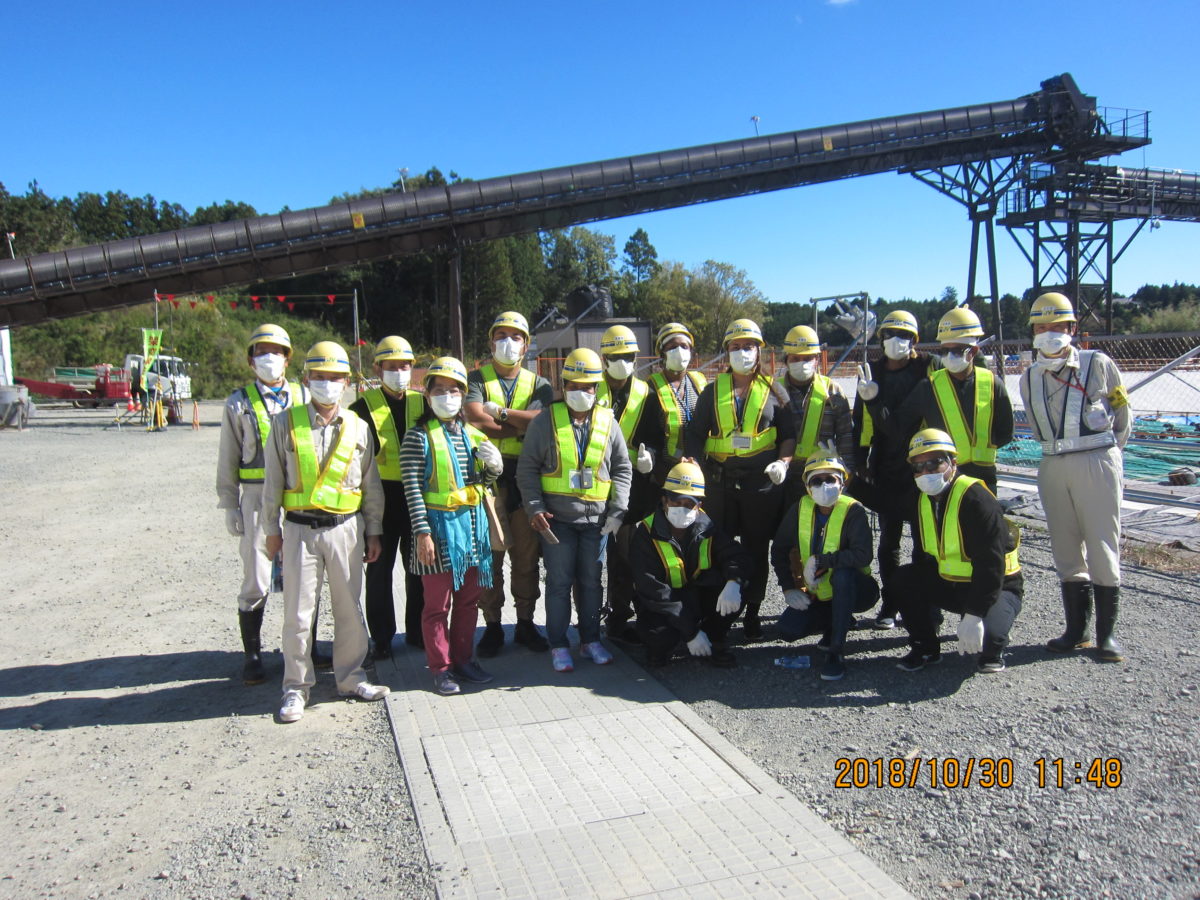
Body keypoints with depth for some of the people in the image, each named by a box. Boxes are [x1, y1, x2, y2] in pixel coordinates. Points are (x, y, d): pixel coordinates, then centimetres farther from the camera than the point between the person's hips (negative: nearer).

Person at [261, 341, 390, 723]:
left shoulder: (357, 427, 5)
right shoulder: (285, 423, 1)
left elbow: (371, 485, 9)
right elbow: (273, 481, 4)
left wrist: (373, 532, 9)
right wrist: (271, 529, 3)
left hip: (346, 529, 2)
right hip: (300, 530, -1)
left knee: (349, 609, 10)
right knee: (298, 613, 2)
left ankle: (350, 678, 26)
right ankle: (296, 687, 17)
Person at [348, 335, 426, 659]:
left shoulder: (422, 403, 10)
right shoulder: (363, 407, 0)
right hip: (380, 495, -3)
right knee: (379, 569, 5)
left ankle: (417, 632, 24)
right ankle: (381, 638, 17)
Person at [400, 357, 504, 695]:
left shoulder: (472, 434, 12)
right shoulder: (419, 436, -7)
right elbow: (412, 487, -11)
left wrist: (493, 467, -4)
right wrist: (422, 533, -16)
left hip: (473, 523, 6)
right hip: (439, 524, -6)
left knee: (469, 599, 13)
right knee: (438, 602, 3)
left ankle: (463, 658, 26)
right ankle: (440, 667, 15)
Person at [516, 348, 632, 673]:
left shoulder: (608, 422, 4)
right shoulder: (546, 421, -2)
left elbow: (622, 469, 9)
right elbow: (527, 469, 0)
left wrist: (617, 511, 0)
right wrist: (535, 509, -9)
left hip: (596, 519, 2)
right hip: (557, 518, -2)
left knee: (591, 581, 11)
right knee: (559, 581, 3)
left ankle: (590, 640, 25)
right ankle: (558, 645, 16)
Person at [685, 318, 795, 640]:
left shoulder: (773, 390, 8)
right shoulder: (713, 391, 10)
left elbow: (788, 434, 10)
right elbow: (696, 434, 10)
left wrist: (784, 461, -7)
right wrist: (693, 463, -6)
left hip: (762, 481, -1)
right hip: (719, 481, 1)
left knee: (756, 549, 7)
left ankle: (752, 613, 19)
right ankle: (718, 612, 16)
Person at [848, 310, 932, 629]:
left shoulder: (927, 369, 2)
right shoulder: (872, 373, 9)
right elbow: (861, 421, 9)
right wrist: (860, 463, 3)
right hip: (885, 469, 2)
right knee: (889, 538, 6)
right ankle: (889, 605, 15)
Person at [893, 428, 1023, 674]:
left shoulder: (975, 498, -24)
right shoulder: (924, 500, 2)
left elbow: (990, 563, -29)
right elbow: (928, 556, 10)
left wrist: (973, 615, -31)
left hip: (996, 587, -7)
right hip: (949, 582, 7)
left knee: (986, 634, -33)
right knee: (903, 578, -15)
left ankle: (992, 653, 6)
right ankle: (925, 647, 4)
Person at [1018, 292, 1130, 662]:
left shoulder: (1098, 365, -2)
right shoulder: (1029, 379, 9)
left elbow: (1122, 416, 6)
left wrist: (1103, 457, 12)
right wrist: (1062, 455, 13)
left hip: (1097, 463, -4)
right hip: (1053, 468, 4)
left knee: (1102, 549, -2)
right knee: (1066, 551, 8)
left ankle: (1106, 633, 8)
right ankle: (1076, 628, 18)